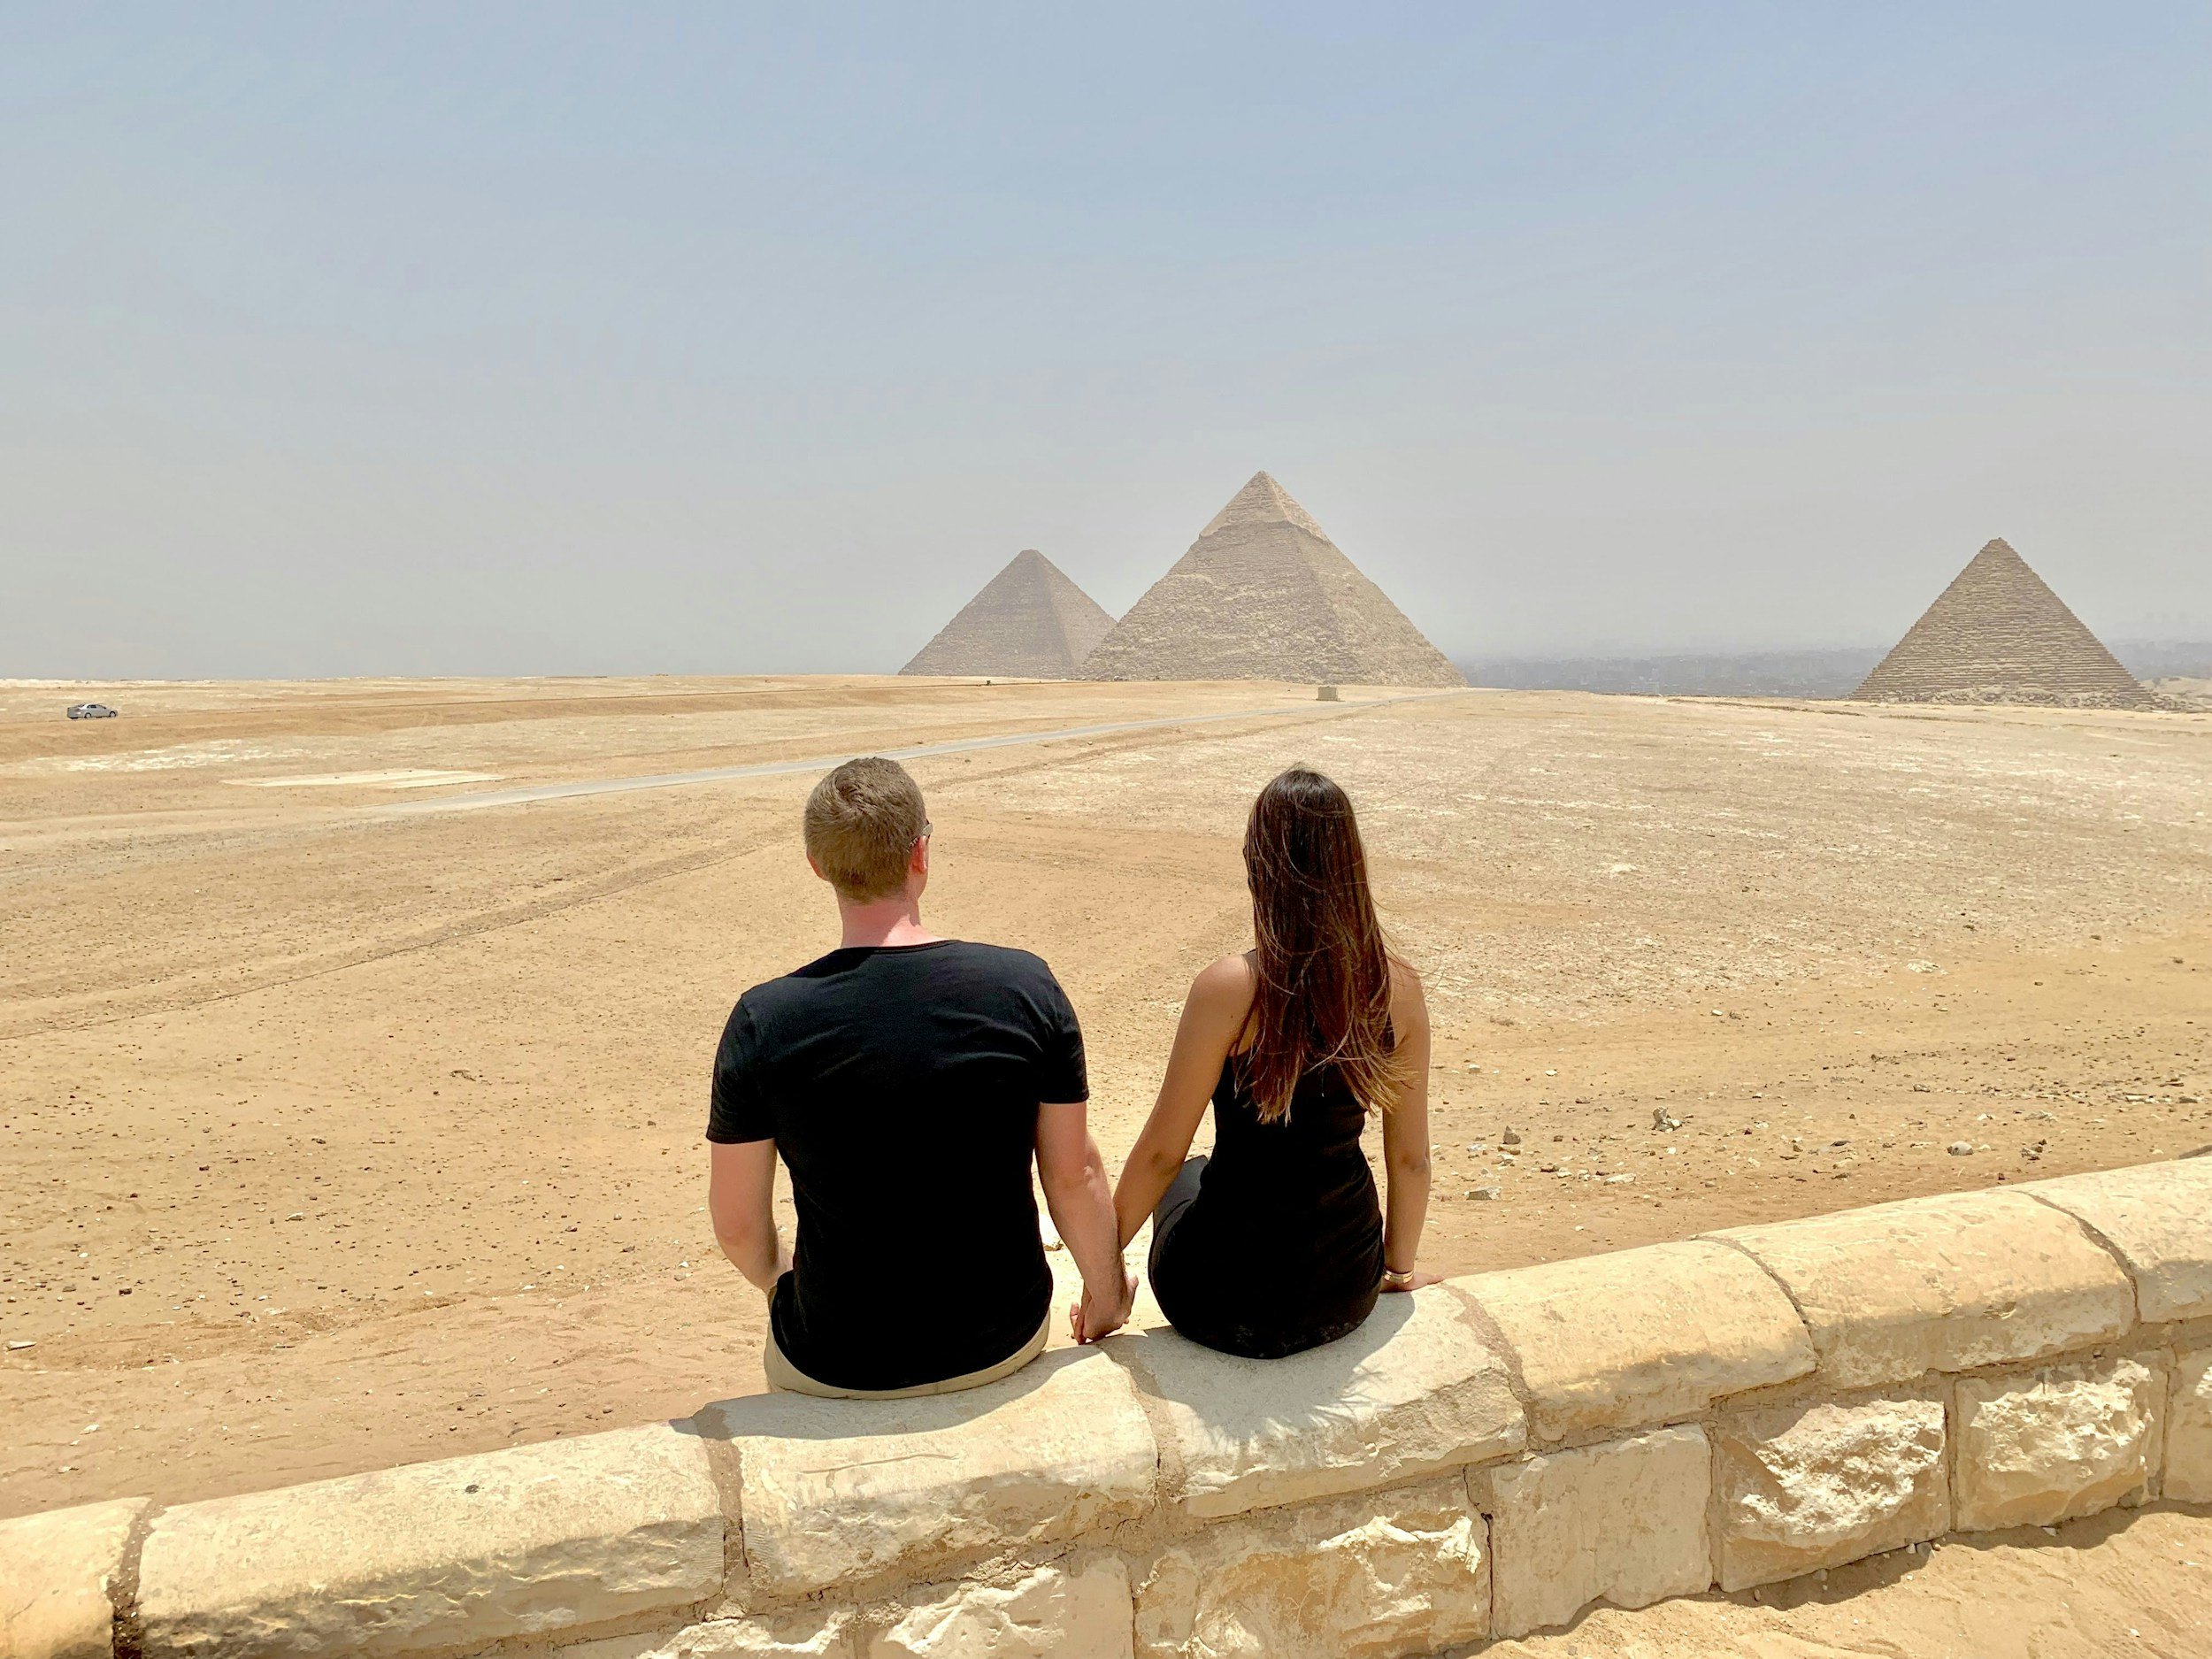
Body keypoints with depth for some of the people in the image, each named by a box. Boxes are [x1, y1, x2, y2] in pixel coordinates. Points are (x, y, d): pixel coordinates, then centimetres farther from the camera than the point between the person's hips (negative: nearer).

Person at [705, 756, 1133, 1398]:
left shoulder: (764, 1022, -18)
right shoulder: (1028, 988, -15)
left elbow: (736, 1223, -9)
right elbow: (1074, 1176, -7)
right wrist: (1107, 1294, 11)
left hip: (838, 1371, -1)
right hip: (1006, 1341, 2)